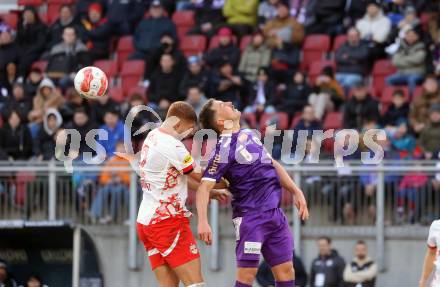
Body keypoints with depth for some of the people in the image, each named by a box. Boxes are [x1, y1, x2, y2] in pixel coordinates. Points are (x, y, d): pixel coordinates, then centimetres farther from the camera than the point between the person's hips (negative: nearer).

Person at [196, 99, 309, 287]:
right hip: (250, 216, -8)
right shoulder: (224, 149, -11)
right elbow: (205, 187, -19)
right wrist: (203, 221, -32)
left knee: (285, 271, 6)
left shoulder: (249, 135, 14)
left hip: (274, 213, 8)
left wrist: (296, 192, 17)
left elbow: (273, 165, 24)